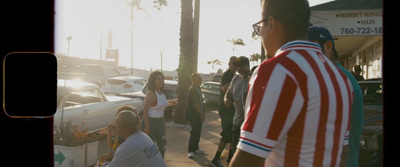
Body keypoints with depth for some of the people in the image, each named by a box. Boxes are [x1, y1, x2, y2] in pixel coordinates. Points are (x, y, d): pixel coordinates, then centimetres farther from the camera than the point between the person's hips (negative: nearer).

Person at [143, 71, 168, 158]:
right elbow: (145, 111, -21)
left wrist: (163, 122, 17)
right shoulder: (151, 93, -19)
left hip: (159, 121, 8)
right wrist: (147, 127, -23)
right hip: (150, 121, -8)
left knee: (162, 146, 16)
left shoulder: (162, 92, 6)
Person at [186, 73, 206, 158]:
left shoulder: (197, 88, 14)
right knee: (194, 132, -10)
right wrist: (201, 114, -19)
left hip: (198, 114, 9)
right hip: (194, 115, -9)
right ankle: (190, 151, -7)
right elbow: (195, 103, -22)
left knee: (197, 132, 15)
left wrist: (202, 114, 19)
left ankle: (195, 148, 25)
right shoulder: (192, 89, -16)